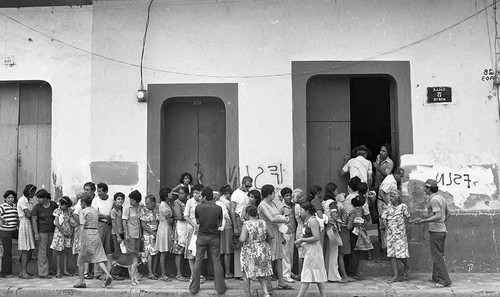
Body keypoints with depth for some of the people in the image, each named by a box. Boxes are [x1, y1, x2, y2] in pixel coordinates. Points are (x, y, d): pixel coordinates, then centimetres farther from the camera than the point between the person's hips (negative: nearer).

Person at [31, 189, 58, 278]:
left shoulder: (53, 204, 1)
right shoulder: (37, 207, -7)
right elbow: (34, 220, -9)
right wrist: (36, 233, -16)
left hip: (52, 231, 4)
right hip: (42, 231, -4)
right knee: (42, 251, -3)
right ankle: (42, 273, 0)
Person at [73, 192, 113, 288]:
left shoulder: (82, 212, -7)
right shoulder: (95, 211, 12)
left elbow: (82, 227, -14)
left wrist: (80, 241, -17)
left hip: (87, 235, -5)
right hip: (96, 234, 5)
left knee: (80, 260, 9)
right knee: (98, 258, 2)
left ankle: (82, 282, 11)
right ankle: (107, 275, -19)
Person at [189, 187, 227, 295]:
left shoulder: (198, 207, -9)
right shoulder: (218, 208, -7)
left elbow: (197, 222, 4)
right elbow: (220, 224, 2)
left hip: (201, 237, 0)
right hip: (214, 237, 0)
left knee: (198, 262, 8)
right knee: (216, 262, 7)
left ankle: (194, 288, 13)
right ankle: (220, 288, 11)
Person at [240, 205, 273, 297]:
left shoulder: (246, 225, -14)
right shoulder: (262, 223, 0)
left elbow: (242, 239, -24)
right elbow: (271, 235, 6)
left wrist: (240, 238, -3)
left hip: (250, 252, -5)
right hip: (263, 251, 5)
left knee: (246, 275, 13)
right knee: (260, 275, 18)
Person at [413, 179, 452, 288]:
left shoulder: (434, 199, -17)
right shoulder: (442, 198, 11)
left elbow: (438, 216, -26)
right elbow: (448, 213, 22)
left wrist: (423, 221, -27)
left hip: (435, 231, -9)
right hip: (442, 230, 9)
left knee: (437, 256, -5)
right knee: (439, 255, 16)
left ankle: (445, 280, -5)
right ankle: (436, 277, 24)